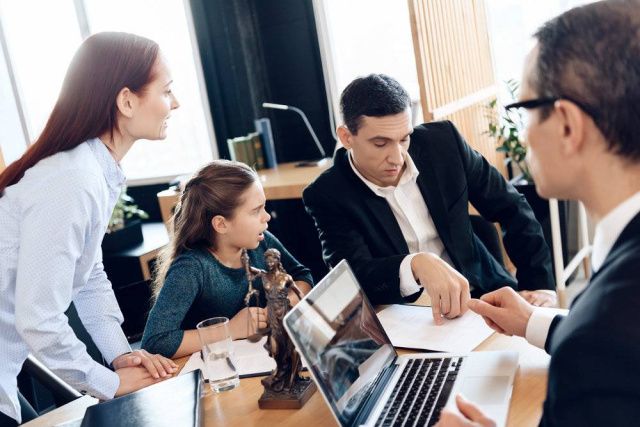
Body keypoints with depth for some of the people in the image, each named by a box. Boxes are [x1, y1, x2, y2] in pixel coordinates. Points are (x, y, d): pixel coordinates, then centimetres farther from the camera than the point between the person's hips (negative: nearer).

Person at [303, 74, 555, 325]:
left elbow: (510, 207, 5)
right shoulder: (327, 196, -12)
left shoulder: (442, 140, -4)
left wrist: (539, 284, -4)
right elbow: (355, 279, -22)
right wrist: (415, 265, -41)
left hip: (482, 293, 2)